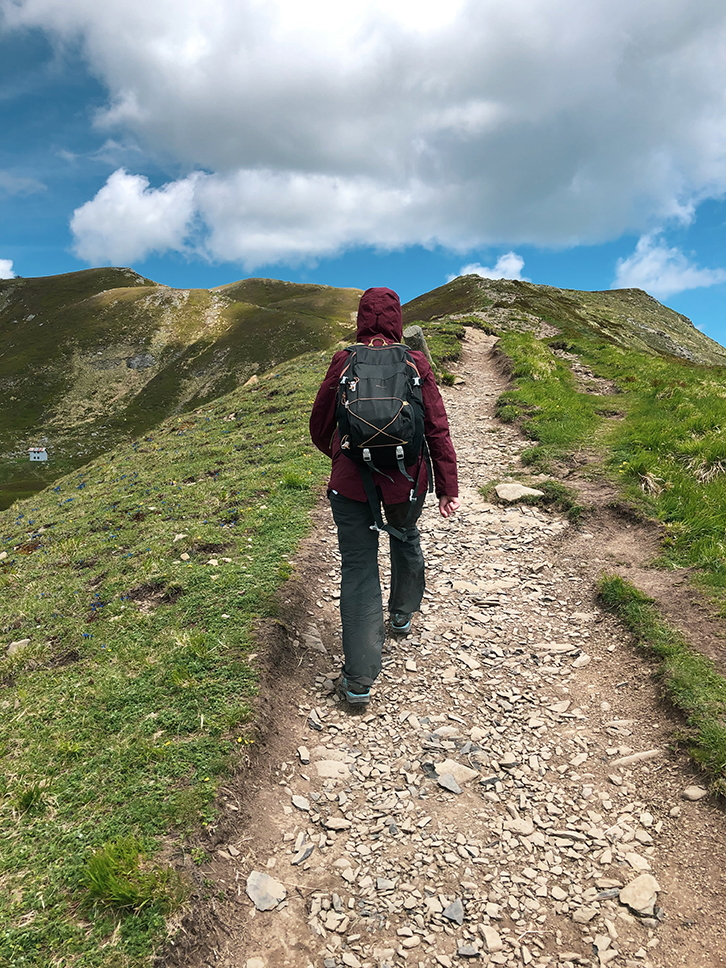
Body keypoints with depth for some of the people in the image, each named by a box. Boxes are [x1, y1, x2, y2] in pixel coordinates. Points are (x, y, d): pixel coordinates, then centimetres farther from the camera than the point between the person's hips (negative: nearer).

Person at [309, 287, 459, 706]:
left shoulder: (344, 362, -4)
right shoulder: (415, 363, -3)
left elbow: (320, 426, 5)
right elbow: (438, 428, -5)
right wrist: (449, 487, 1)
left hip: (351, 482, -1)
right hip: (406, 481, 2)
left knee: (358, 568, 4)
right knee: (406, 540, 30)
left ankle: (359, 679, 3)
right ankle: (403, 613, 52)